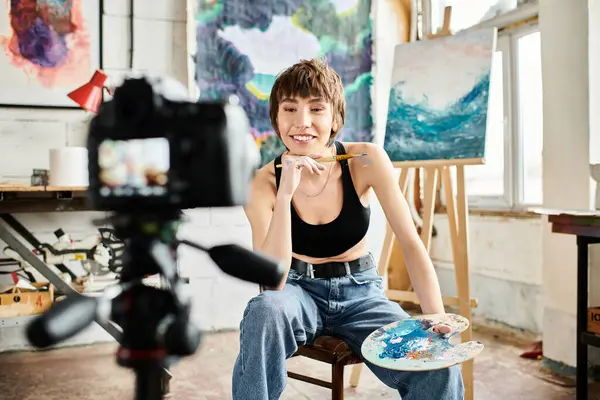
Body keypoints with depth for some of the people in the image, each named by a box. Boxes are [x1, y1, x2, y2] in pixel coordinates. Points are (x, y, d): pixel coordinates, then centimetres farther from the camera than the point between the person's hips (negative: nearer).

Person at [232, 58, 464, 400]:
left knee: (440, 369, -22)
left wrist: (437, 320, -25)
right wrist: (285, 193, -32)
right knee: (266, 310, -35)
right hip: (299, 291, 0)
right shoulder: (264, 183, -14)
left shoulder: (366, 160, -15)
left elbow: (411, 244, -13)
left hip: (361, 292, 1)